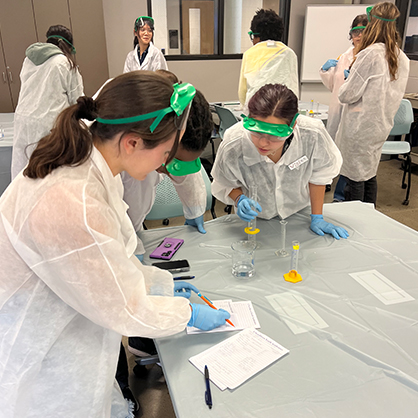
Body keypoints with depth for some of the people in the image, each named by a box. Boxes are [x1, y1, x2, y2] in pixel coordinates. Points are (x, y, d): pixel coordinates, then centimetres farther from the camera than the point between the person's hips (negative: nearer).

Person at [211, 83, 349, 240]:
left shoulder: (313, 135, -33)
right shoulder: (232, 148, -33)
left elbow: (318, 174, -10)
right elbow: (225, 184, -10)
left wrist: (317, 218, -5)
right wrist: (240, 199, -32)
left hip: (297, 213, 0)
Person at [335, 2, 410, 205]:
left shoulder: (370, 54, -17)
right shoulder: (402, 59, 6)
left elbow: (347, 95, -16)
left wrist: (348, 80, 6)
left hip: (360, 126, -8)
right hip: (382, 125, 8)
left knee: (355, 177, 2)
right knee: (370, 175, 17)